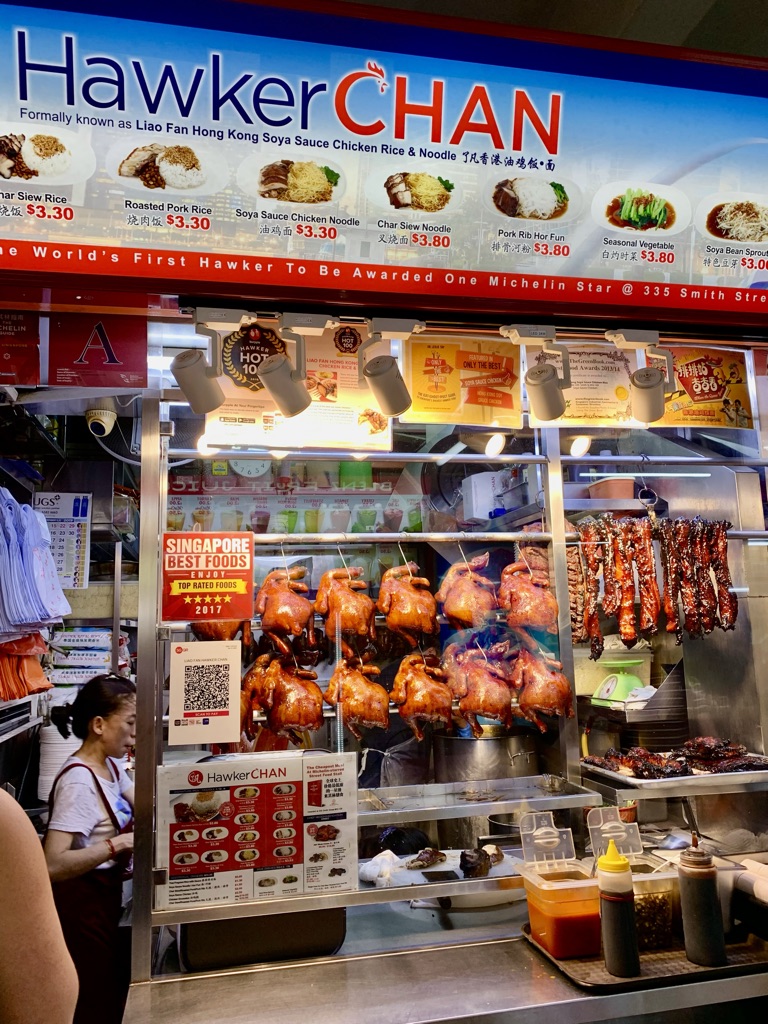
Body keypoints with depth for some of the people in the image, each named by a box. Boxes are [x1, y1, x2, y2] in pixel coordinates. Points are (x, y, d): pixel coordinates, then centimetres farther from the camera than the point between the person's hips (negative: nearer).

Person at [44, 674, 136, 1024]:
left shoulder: (110, 766, 2)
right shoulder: (79, 782, -27)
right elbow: (53, 865, -32)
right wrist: (119, 843, -34)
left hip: (105, 897, 9)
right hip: (82, 905, -9)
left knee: (115, 992, 23)